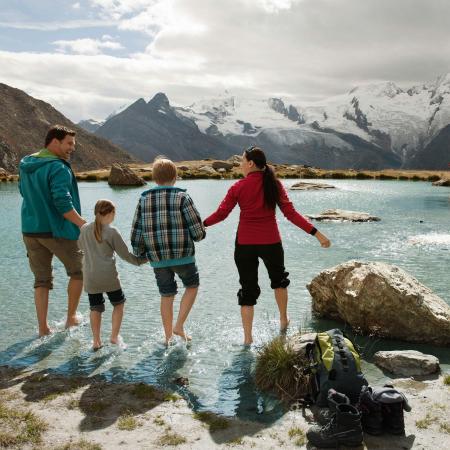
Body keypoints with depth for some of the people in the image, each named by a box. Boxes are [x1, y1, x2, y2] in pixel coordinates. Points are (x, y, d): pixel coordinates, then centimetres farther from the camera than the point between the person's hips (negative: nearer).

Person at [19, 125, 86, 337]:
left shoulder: (25, 165, 9)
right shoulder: (58, 168, -16)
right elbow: (63, 203, -25)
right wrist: (84, 224, -21)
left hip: (30, 230, 7)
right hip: (57, 231, -7)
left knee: (41, 281, 12)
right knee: (78, 271, 15)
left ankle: (43, 329, 14)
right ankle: (71, 317, 20)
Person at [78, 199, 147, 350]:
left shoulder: (85, 229, 6)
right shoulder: (112, 231, -7)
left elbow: (81, 246, 25)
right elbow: (125, 254, -2)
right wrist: (141, 260, 12)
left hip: (89, 277, 4)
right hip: (108, 276, -4)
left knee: (95, 308, 13)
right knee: (118, 303, 15)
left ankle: (96, 341, 13)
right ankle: (114, 336, 12)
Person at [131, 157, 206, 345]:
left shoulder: (144, 199, 3)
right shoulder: (182, 197, -8)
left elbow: (137, 231, 5)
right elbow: (197, 229, -8)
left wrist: (139, 253, 18)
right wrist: (199, 235, 14)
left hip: (157, 258, 4)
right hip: (182, 255, -3)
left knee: (166, 295, 16)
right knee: (192, 286, 20)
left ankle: (168, 337, 24)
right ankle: (179, 326, 11)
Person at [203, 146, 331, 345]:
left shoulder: (238, 187, -7)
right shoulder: (274, 184, -4)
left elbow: (221, 214, -5)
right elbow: (290, 213, -10)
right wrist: (316, 233, -9)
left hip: (245, 243, -1)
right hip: (271, 242, 1)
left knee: (248, 288, 9)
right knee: (278, 279, 27)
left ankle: (247, 338, 10)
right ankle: (283, 321, 40)